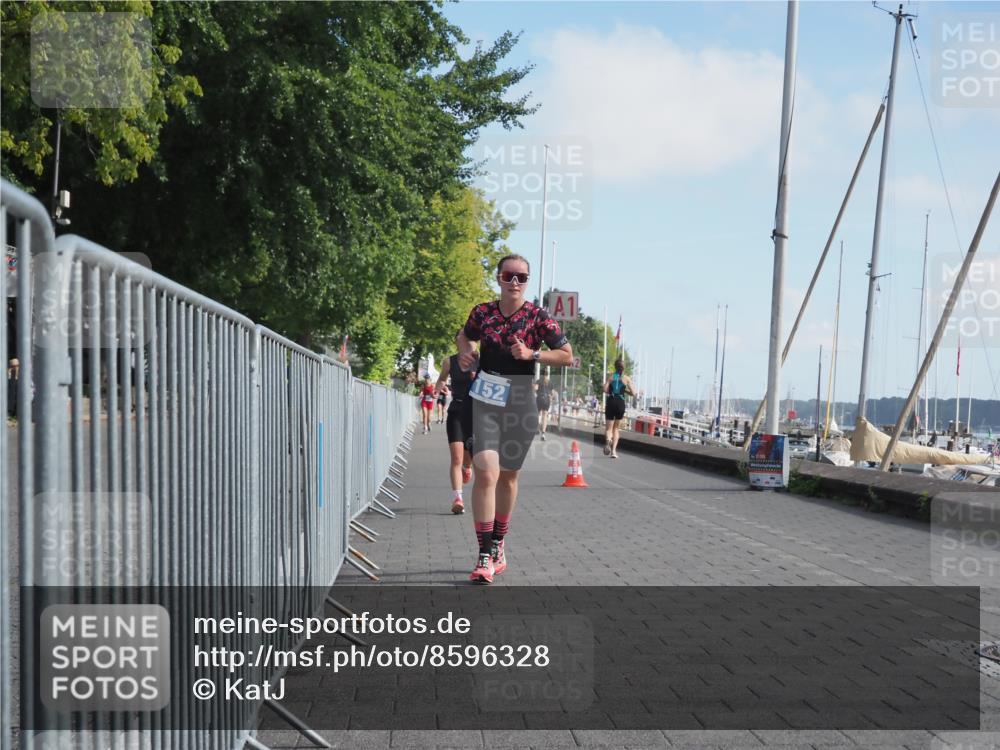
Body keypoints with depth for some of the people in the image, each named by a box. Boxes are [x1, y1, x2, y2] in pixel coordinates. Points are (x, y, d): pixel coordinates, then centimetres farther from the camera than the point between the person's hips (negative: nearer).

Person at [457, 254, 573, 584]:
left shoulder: (538, 317, -4)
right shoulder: (482, 312, 1)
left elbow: (567, 355, -2)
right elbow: (465, 335, 22)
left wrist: (532, 354, -15)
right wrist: (465, 352, 0)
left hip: (520, 404, 0)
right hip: (484, 400, 0)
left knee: (507, 477, 13)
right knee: (486, 473, -15)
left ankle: (498, 545, 31)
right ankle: (485, 556, -11)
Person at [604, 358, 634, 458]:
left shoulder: (611, 376, 4)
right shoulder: (626, 378, 3)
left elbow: (605, 389, -9)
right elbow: (633, 393, -2)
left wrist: (611, 391, 11)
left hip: (611, 402, 0)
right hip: (620, 403, 0)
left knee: (608, 428, 5)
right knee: (616, 428, 14)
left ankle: (608, 439, -30)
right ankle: (613, 450, 5)